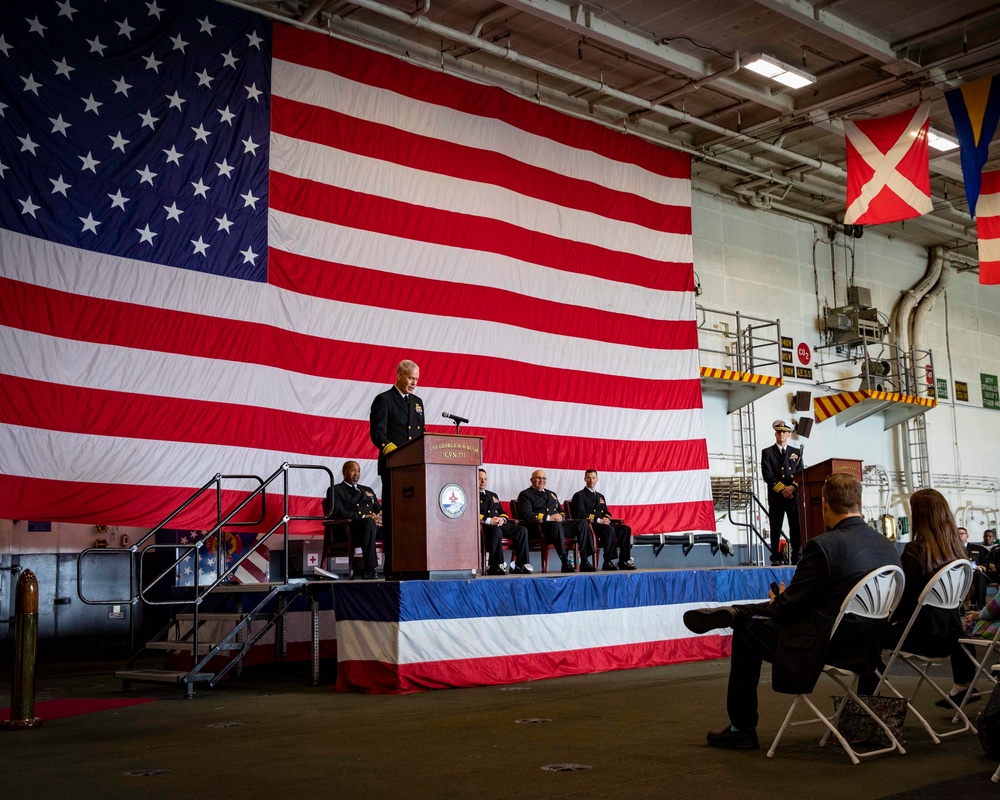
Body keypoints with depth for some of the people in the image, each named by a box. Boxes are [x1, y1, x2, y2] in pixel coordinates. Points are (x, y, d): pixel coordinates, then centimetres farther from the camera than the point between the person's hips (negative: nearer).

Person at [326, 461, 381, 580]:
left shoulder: (368, 490, 33)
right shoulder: (335, 490, 14)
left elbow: (379, 509, 25)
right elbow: (339, 513, -3)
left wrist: (380, 516, -2)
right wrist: (364, 517, -16)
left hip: (374, 524, 5)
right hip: (349, 530, -5)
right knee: (369, 522, -41)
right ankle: (370, 570, -43)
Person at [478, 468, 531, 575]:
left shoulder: (493, 495, 32)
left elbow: (502, 512, 25)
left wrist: (502, 519, -1)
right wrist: (489, 521, -20)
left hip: (499, 524, 7)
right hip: (482, 526, -7)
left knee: (522, 530, -16)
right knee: (497, 531, -41)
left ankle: (520, 565, -19)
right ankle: (496, 566, -38)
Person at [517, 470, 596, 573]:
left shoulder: (552, 494, 32)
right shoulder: (525, 495, 8)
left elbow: (561, 510, 30)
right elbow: (526, 514, -8)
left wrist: (561, 516, 3)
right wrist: (548, 518, -17)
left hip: (559, 523, 7)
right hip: (540, 526, -7)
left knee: (583, 523, -17)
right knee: (556, 525, -41)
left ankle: (584, 562, -20)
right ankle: (565, 563, -41)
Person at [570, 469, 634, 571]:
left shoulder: (600, 496, 30)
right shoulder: (579, 495, 7)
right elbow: (581, 514, -8)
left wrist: (607, 518, -1)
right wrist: (598, 520, -16)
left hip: (603, 524, 7)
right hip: (589, 526, -7)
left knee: (626, 529, -16)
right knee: (609, 529, -36)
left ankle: (623, 561, -20)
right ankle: (608, 562, -36)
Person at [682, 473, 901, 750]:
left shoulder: (824, 545, -23)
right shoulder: (887, 546, 0)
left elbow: (787, 606, -15)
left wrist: (777, 601, 10)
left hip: (823, 648, -8)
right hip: (867, 648, 8)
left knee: (747, 633, 14)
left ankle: (742, 730, 24)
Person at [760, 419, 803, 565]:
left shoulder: (796, 453, 16)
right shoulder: (767, 452, 7)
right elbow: (767, 475, -4)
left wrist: (792, 487, -11)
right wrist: (782, 489, -13)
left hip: (794, 496, 2)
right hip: (776, 497, -2)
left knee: (796, 528, -1)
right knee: (776, 529, -2)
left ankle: (796, 557, 4)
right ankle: (776, 557, 1)